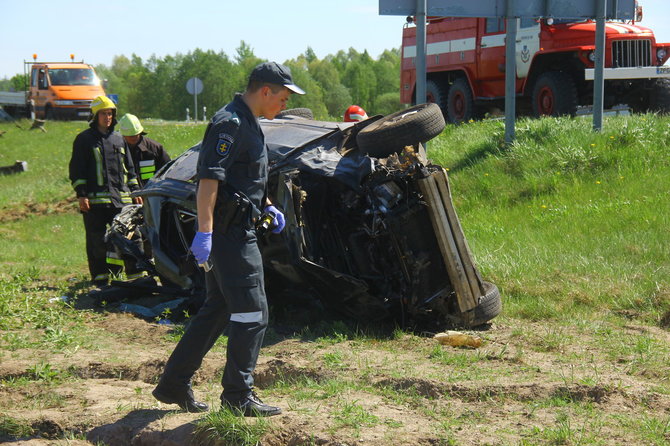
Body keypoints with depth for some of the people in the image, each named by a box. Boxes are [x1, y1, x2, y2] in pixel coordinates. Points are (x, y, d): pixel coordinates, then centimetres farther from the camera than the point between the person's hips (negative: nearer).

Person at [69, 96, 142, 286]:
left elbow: (129, 168, 23)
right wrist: (81, 195, -10)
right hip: (95, 199, -5)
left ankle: (114, 272, 10)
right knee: (96, 240, -2)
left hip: (121, 197, 5)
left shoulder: (118, 138, 18)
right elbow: (76, 170, -1)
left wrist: (135, 192, 17)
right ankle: (99, 277, 3)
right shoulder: (84, 139, 2)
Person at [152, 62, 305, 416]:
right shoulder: (230, 124, -15)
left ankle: (174, 383, 20)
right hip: (229, 231, -11)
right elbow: (209, 178, -24)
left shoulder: (247, 124, 18)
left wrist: (266, 207, 23)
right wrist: (204, 232, -31)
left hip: (235, 231, 11)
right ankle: (238, 396, 2)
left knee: (218, 309, 15)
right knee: (251, 313, -6)